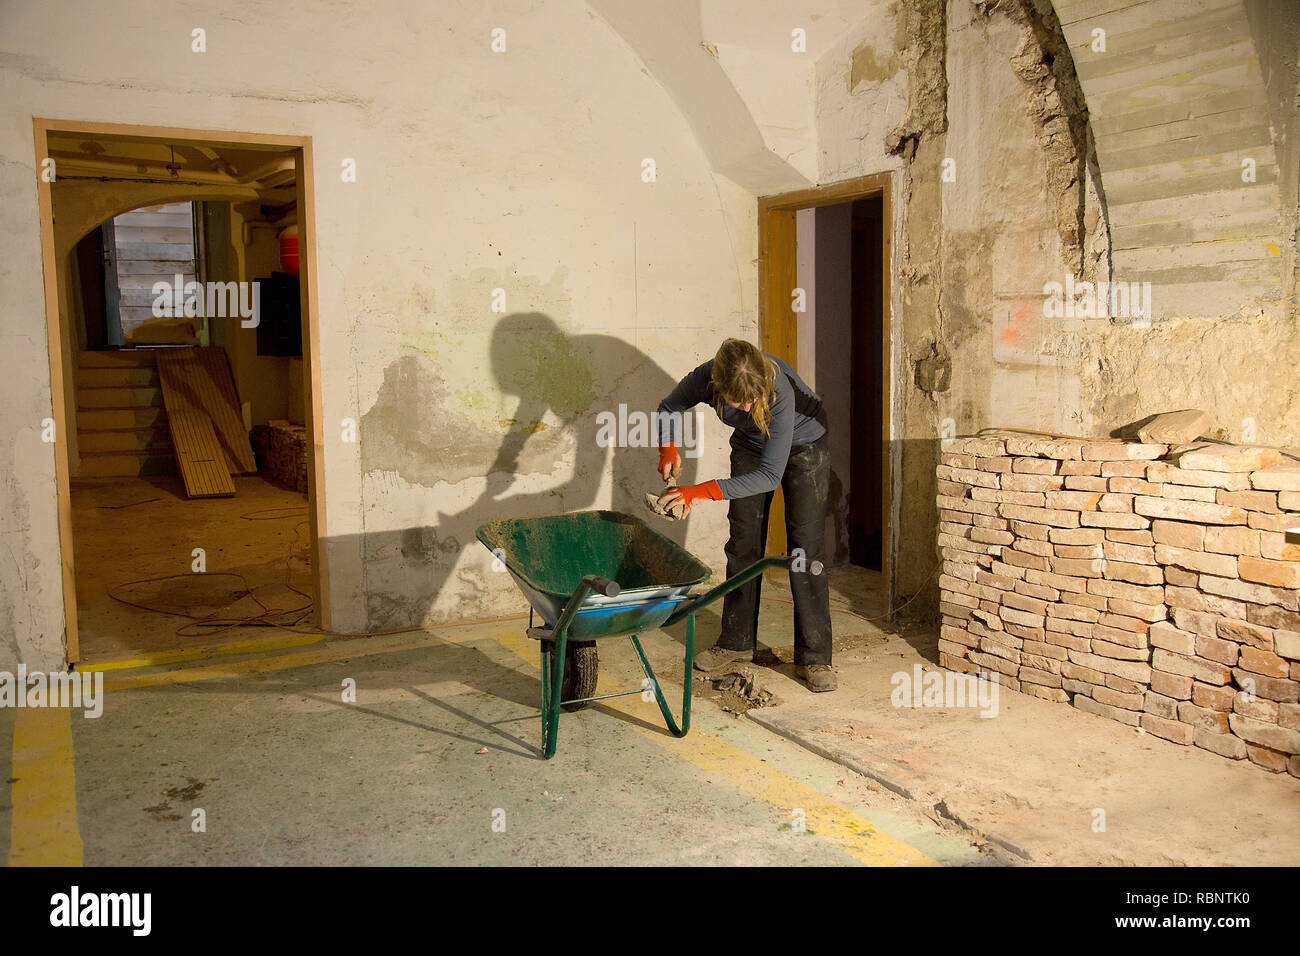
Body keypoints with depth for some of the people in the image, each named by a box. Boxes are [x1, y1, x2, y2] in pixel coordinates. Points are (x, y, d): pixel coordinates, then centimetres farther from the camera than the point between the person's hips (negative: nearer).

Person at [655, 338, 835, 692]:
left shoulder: (780, 389, -42)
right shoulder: (706, 378, -30)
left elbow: (771, 474, -39)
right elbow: (669, 408, -6)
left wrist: (706, 491, -43)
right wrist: (668, 449, -24)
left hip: (804, 445, -4)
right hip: (750, 447, 4)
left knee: (806, 545, -11)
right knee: (743, 543, 5)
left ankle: (813, 658, -4)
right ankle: (736, 642, 19)